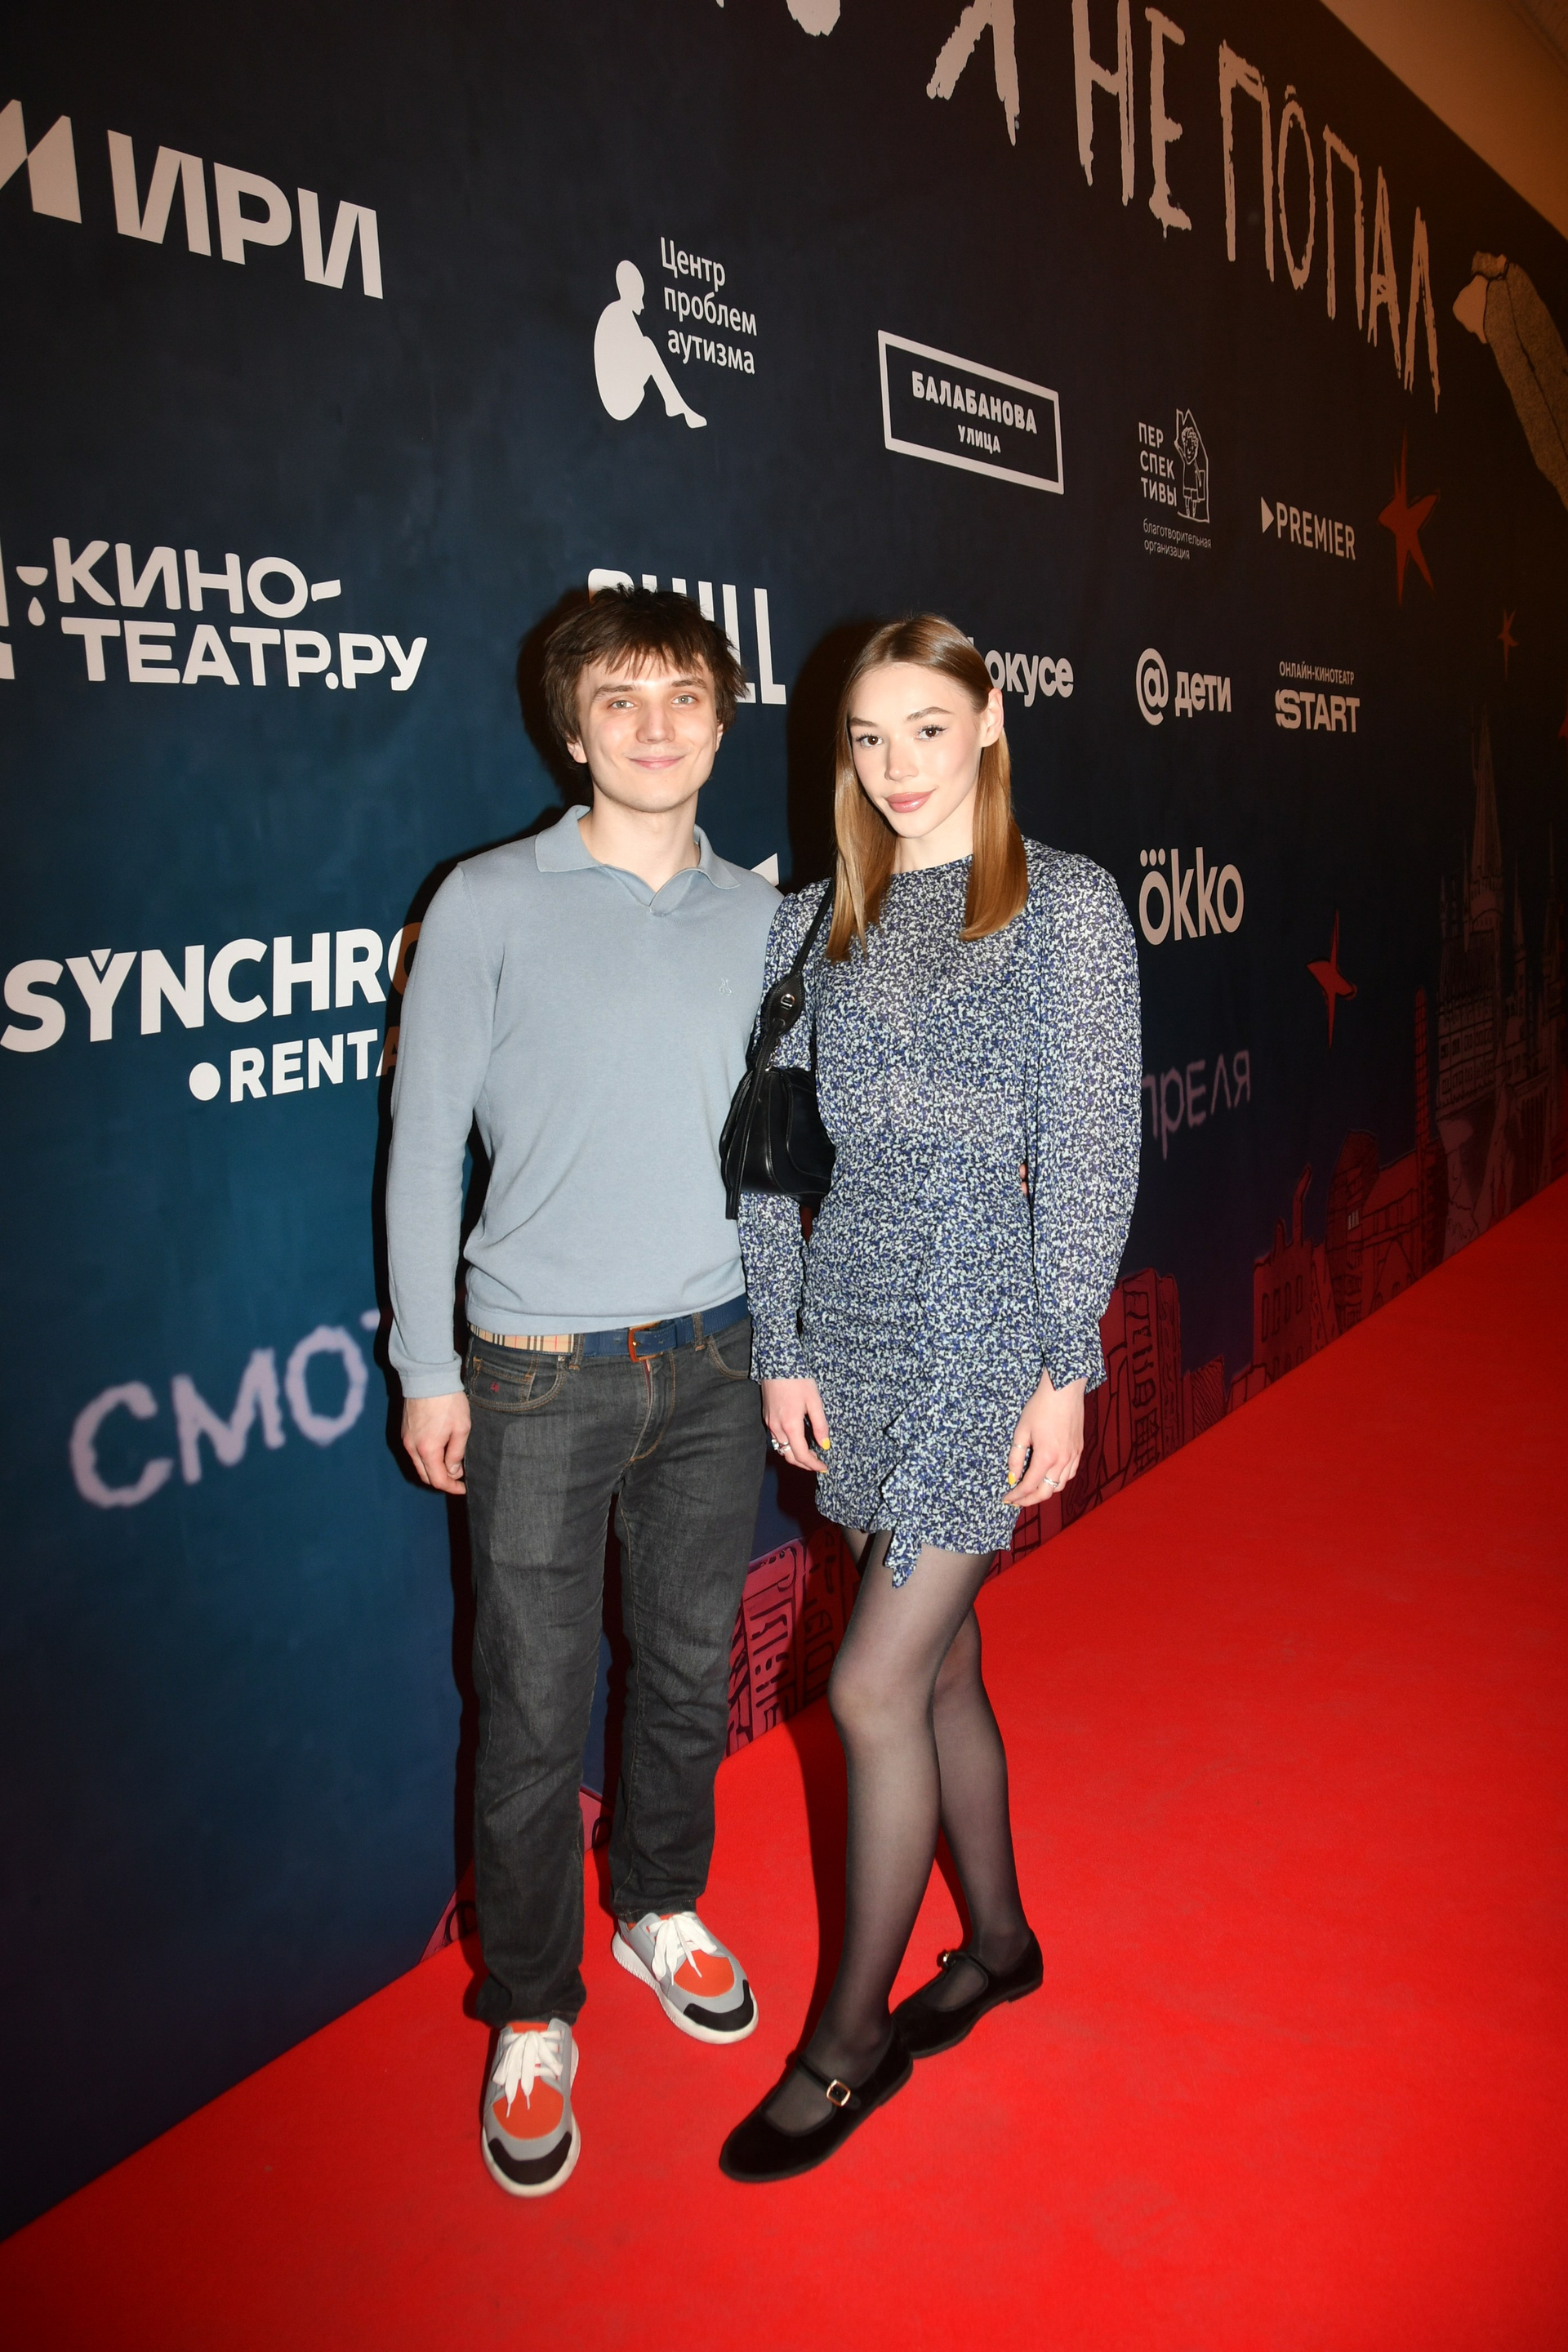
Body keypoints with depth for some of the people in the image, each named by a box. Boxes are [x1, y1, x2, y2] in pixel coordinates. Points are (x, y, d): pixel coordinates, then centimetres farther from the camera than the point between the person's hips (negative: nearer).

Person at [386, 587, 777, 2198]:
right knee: (533, 1715, 4)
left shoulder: (760, 917, 6)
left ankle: (660, 1910, 42)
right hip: (539, 1376, -3)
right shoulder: (490, 905, -5)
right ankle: (530, 2013, 26)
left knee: (690, 1671, 17)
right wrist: (426, 1367, -4)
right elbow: (426, 1145, -3)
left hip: (712, 1360, 4)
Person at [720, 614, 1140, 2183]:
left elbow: (1090, 1152, -7)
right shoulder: (814, 921, 9)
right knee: (939, 1664, 16)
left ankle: (852, 2037, 17)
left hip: (990, 1325, -5)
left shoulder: (1067, 906, -3)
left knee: (873, 1686, -4)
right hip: (851, 1330, 5)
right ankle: (999, 1940, 39)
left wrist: (1066, 1367, -10)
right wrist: (783, 1351, 3)